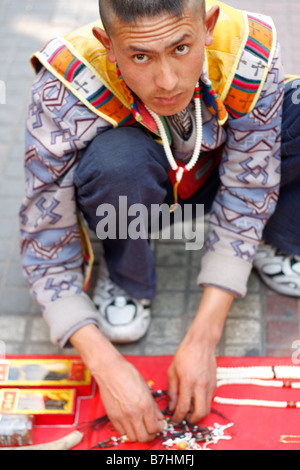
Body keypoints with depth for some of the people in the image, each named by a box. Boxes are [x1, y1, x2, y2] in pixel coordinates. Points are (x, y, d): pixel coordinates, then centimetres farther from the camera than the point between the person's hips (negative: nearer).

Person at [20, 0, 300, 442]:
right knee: (118, 158, -38)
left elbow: (246, 196, -23)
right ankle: (125, 279, -6)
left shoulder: (251, 52, -32)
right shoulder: (64, 93, -36)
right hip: (132, 190, -1)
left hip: (215, 179, 2)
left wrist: (203, 337, -28)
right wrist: (105, 362, -36)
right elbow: (46, 241, -27)